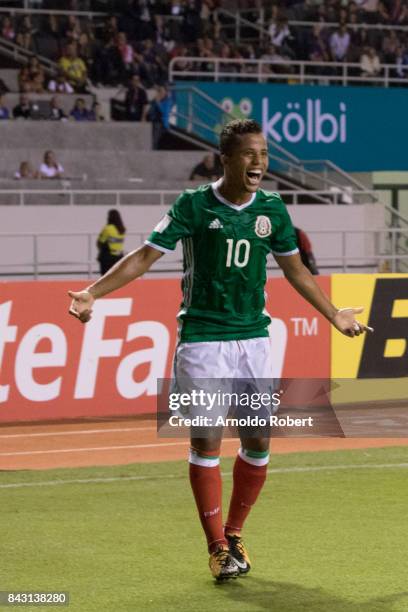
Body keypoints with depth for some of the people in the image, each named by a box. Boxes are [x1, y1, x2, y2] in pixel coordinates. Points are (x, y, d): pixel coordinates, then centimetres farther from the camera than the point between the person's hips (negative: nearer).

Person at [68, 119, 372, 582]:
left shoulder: (273, 209, 4)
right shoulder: (193, 205, -7)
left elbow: (295, 269, 18)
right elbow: (145, 256, -7)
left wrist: (334, 315, 25)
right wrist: (91, 293, -16)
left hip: (254, 339, 4)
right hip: (202, 339, -4)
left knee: (258, 440, 3)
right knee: (206, 440, -5)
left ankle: (234, 533, 22)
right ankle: (217, 549, 4)